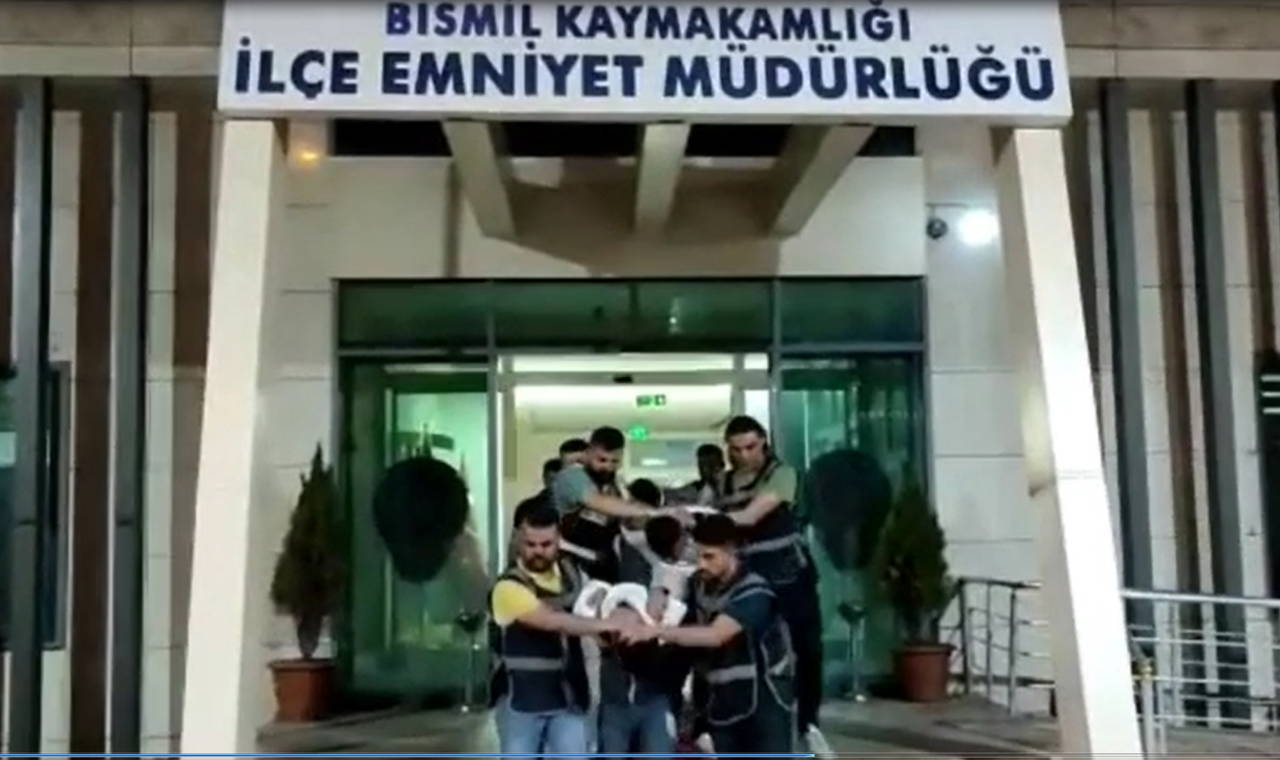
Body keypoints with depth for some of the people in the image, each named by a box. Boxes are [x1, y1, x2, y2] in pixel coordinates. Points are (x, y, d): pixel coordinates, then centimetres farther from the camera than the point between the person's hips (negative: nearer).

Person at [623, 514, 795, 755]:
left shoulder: (754, 594, -21)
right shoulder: (699, 584, 2)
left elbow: (715, 636, -35)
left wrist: (658, 630, -41)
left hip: (764, 700, -7)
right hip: (724, 701, 7)